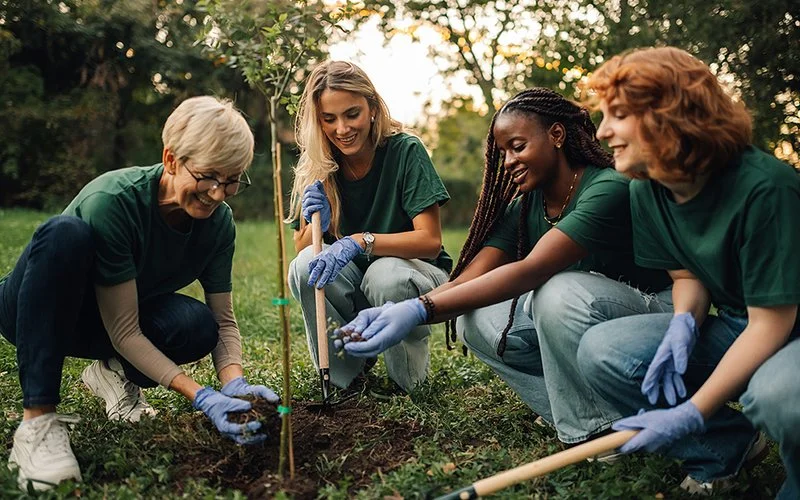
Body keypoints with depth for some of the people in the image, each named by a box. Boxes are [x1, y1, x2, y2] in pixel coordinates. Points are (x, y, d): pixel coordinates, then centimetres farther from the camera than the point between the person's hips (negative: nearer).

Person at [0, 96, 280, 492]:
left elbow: (223, 319, -10)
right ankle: (37, 419, -32)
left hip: (100, 323, 4)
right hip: (35, 312, -4)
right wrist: (200, 396, -37)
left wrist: (234, 383, -29)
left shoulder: (218, 222, -15)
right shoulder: (112, 200, -32)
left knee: (197, 326, -28)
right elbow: (124, 331, -30)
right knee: (65, 233, -37)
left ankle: (115, 372, 5)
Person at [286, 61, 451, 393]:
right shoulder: (316, 169, -4)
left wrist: (360, 241, -35)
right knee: (305, 266, -28)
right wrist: (317, 223, -25)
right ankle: (346, 372, -5)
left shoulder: (405, 151, -15)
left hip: (415, 271, -3)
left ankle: (410, 377, -6)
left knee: (385, 274, -37)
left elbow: (431, 240, -21)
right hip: (352, 283, 3)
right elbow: (301, 249, -2)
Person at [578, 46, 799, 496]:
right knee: (601, 351, -15)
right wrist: (684, 323, -17)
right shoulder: (648, 191, -5)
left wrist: (691, 415, -25)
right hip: (737, 329, 6)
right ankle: (727, 447, 2)